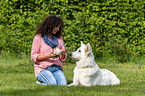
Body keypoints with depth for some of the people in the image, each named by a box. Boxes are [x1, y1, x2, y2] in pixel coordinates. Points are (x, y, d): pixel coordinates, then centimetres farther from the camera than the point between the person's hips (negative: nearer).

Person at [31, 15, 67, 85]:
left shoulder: (59, 38, 14)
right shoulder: (38, 38, -2)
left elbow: (62, 58, 16)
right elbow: (33, 56, -6)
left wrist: (62, 53, -9)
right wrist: (48, 56, -19)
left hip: (56, 68, 4)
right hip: (42, 68, -4)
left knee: (63, 83, -24)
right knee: (52, 83, -30)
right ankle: (40, 81, 1)